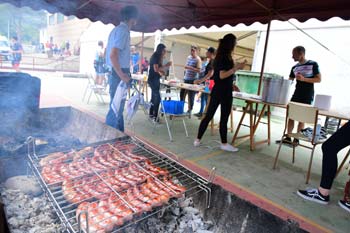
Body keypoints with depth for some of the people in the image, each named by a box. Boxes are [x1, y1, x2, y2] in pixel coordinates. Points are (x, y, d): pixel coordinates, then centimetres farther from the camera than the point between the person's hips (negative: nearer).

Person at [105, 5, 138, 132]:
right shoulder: (123, 30, -14)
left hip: (116, 73, 10)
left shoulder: (117, 29, 16)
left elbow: (110, 53, 22)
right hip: (119, 75, -10)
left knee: (118, 108, 15)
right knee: (116, 109, -4)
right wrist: (122, 75, -20)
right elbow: (113, 55, -24)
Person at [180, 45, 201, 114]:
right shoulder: (188, 57, 12)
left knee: (191, 96, 0)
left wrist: (190, 68, -26)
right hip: (186, 79, 7)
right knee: (182, 93, 8)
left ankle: (190, 110, 11)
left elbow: (199, 70, -16)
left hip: (192, 80, -7)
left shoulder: (198, 59, -9)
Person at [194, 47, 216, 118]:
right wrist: (200, 80, 19)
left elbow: (210, 74, -22)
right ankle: (201, 112, 26)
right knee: (202, 97, 15)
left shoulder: (212, 62, -16)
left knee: (207, 98, -4)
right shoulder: (208, 61, 12)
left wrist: (200, 80, -23)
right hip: (205, 82, 10)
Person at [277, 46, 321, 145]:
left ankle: (296, 139, 9)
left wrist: (303, 79, -20)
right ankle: (288, 138, 11)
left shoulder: (313, 64, -5)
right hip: (296, 95, 5)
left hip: (307, 97, -5)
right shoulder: (294, 67, 9)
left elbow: (319, 79, -7)